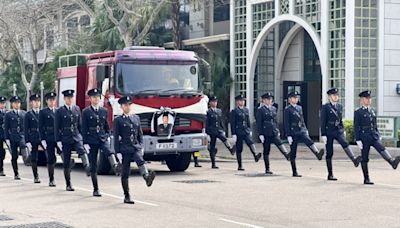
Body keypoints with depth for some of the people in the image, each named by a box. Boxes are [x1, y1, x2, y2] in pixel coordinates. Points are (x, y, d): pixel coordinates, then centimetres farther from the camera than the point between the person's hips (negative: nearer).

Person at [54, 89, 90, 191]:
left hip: (77, 137, 2)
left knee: (82, 152, -29)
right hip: (65, 139, -2)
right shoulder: (60, 111, -1)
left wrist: (82, 136, 10)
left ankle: (88, 169, -45)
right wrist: (58, 141, -6)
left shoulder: (77, 109, 9)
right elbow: (56, 127, -1)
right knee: (67, 163, 3)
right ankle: (68, 185, 10)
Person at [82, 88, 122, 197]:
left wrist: (108, 136, 7)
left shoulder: (104, 111, 11)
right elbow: (84, 129, -1)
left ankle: (115, 167, -62)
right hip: (91, 141, -2)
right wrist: (85, 143, -6)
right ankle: (96, 189, 9)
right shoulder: (86, 112, 1)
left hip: (103, 139, 2)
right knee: (93, 166, 2)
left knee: (109, 151, -33)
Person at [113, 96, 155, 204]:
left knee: (140, 161, -29)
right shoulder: (118, 120, 1)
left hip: (136, 147, 2)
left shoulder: (136, 118, 14)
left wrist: (141, 147, 10)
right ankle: (126, 196, 8)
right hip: (125, 149, -2)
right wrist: (118, 152, -7)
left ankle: (147, 177, -55)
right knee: (125, 173, 2)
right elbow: (116, 137, -2)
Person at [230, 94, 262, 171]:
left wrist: (250, 130, 16)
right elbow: (232, 124, -8)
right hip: (238, 132, -4)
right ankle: (239, 166, 7)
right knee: (239, 149, 1)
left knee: (251, 143, -22)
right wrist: (233, 134, -12)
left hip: (246, 131, 4)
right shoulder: (234, 111, -5)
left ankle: (256, 155, -44)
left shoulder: (246, 110, 12)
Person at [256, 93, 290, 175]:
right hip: (266, 133, -4)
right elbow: (259, 123, -6)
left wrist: (277, 131, 17)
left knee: (280, 145, -20)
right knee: (266, 151, 2)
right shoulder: (260, 110, -4)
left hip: (274, 132, 4)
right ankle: (267, 169, 8)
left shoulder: (273, 109, 13)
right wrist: (260, 134, -11)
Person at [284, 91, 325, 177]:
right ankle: (294, 172, 8)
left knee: (309, 141, -27)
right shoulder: (287, 109, -5)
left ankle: (318, 154, -53)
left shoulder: (299, 108, 15)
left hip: (301, 130, 4)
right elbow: (286, 123, -9)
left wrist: (305, 129, 16)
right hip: (293, 132, -4)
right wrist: (288, 135, -14)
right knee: (293, 153, 2)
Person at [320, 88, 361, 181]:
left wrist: (343, 130, 18)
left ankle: (354, 160, -47)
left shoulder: (340, 106, 11)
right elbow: (322, 122, -7)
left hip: (338, 131, 4)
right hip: (329, 132, -4)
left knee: (345, 144, -25)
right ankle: (330, 174, 6)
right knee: (329, 153, 1)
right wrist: (323, 135, -12)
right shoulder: (325, 107, -5)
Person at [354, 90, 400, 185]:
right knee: (365, 158, 1)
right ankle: (366, 179, 6)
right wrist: (358, 140, -12)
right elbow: (356, 127, -6)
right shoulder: (358, 112, -3)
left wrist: (378, 135, 15)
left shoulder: (372, 111, 15)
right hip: (364, 137, -4)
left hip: (374, 136, 4)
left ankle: (392, 162, -47)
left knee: (382, 149, -22)